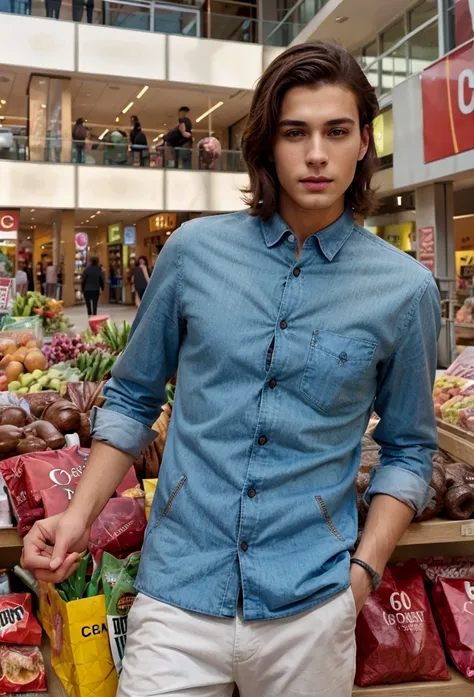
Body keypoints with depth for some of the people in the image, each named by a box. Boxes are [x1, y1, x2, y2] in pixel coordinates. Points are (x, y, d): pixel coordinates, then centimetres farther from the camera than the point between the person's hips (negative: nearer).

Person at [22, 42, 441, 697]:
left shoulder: (404, 288, -4)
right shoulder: (195, 250, -3)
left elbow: (408, 448, 7)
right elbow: (132, 397, 8)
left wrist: (365, 567, -4)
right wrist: (79, 516, -1)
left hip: (311, 607, 0)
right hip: (179, 595, 0)